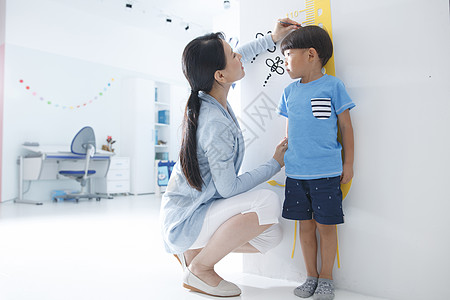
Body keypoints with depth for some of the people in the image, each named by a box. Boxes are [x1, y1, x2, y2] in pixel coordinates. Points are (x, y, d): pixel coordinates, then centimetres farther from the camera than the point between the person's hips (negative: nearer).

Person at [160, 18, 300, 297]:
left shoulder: (207, 96, -2)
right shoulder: (217, 125, -29)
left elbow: (237, 58, 19)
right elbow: (229, 188, -21)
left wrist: (272, 38, 19)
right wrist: (276, 163, -11)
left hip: (192, 205, 9)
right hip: (185, 220, -8)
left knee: (271, 236, -2)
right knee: (268, 202, -28)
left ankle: (194, 249, 14)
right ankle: (200, 269, -8)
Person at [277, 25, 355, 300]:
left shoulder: (332, 86, -3)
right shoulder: (290, 92, 11)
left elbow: (346, 126, 0)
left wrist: (348, 164, 0)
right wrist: (285, 158, 18)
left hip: (326, 173, -4)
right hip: (296, 173, 4)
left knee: (326, 225, 5)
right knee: (305, 224, 11)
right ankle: (311, 277, 27)